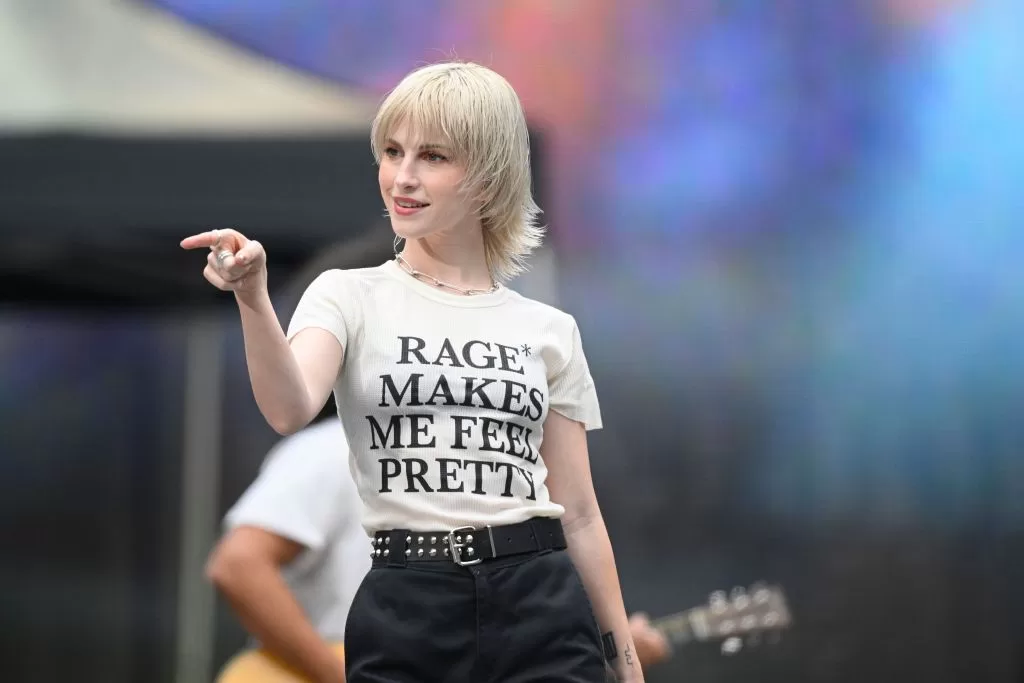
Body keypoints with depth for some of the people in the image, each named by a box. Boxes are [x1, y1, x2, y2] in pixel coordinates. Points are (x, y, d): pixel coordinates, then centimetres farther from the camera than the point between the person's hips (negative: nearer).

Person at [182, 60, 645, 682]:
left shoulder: (550, 330, 9)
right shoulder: (349, 296, 4)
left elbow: (580, 515, 11)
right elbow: (290, 411, -17)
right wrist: (253, 299, -34)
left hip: (538, 608, 1)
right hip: (404, 612, -1)